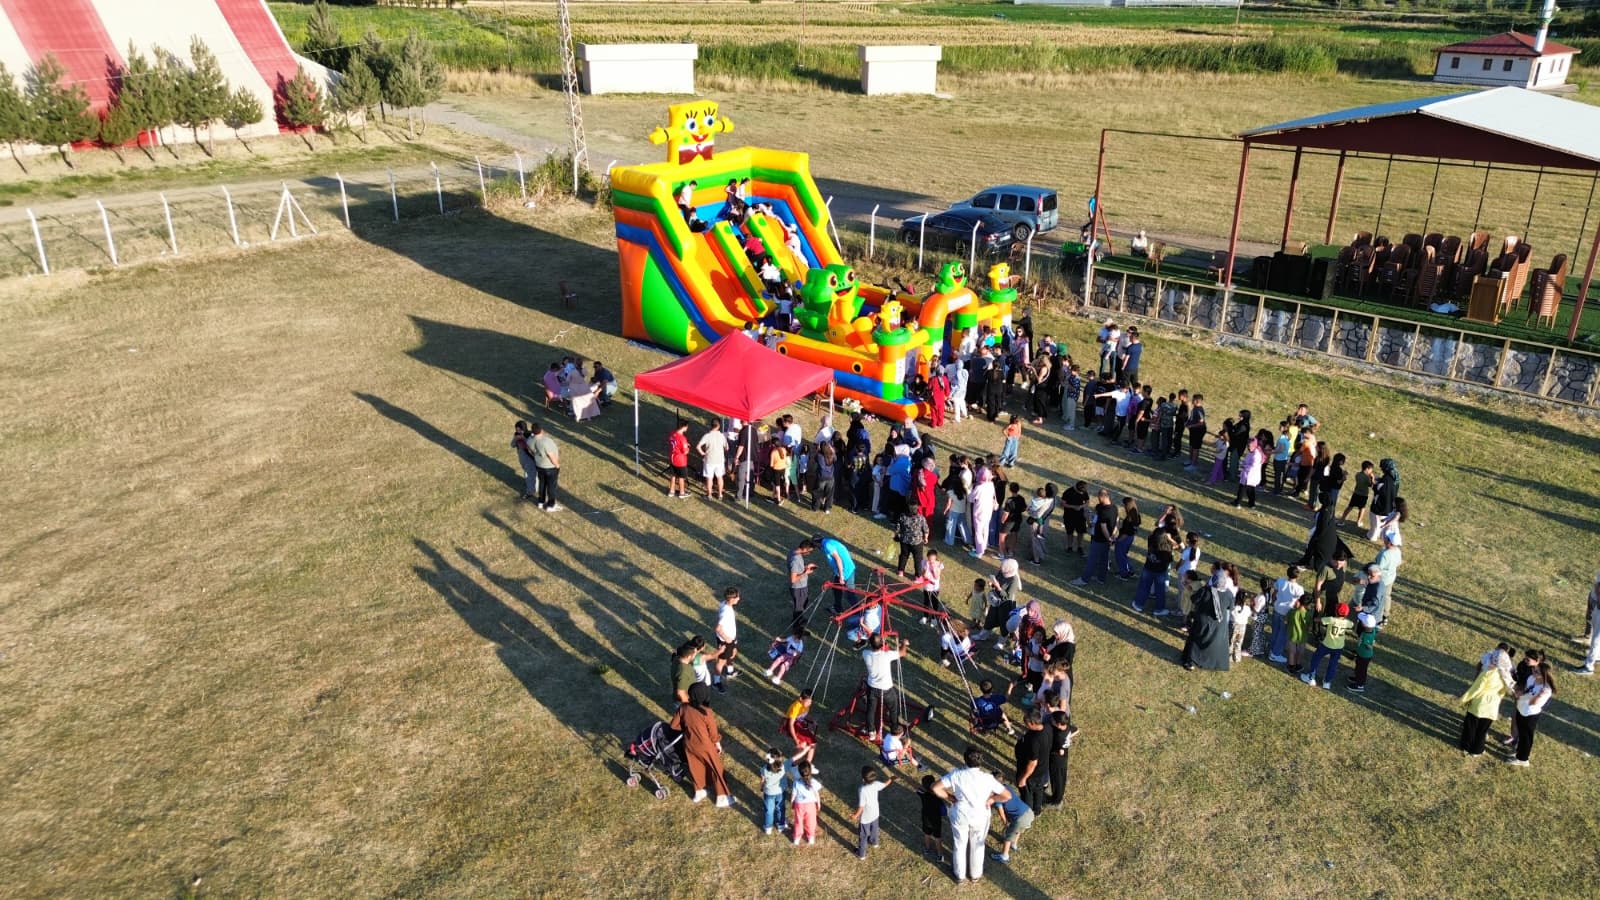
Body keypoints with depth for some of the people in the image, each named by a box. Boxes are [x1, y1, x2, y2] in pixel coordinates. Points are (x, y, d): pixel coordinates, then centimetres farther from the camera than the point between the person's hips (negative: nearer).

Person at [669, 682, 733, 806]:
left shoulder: (683, 708, -18)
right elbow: (713, 733, -16)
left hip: (689, 745, 4)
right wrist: (718, 744, 2)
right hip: (705, 746, -4)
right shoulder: (707, 713, -29)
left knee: (695, 768, 26)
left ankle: (698, 792, 44)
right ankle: (722, 798, 26)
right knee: (716, 769, 14)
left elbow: (674, 725, -4)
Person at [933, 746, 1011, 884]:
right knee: (977, 846, 25)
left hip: (960, 816, 0)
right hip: (980, 817, 0)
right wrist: (991, 799, -4)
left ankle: (960, 875, 42)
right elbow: (1007, 796, -19)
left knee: (959, 846, 24)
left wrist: (950, 799, -6)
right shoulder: (987, 778, -23)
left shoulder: (956, 775, -23)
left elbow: (936, 788, -20)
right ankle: (975, 874, 45)